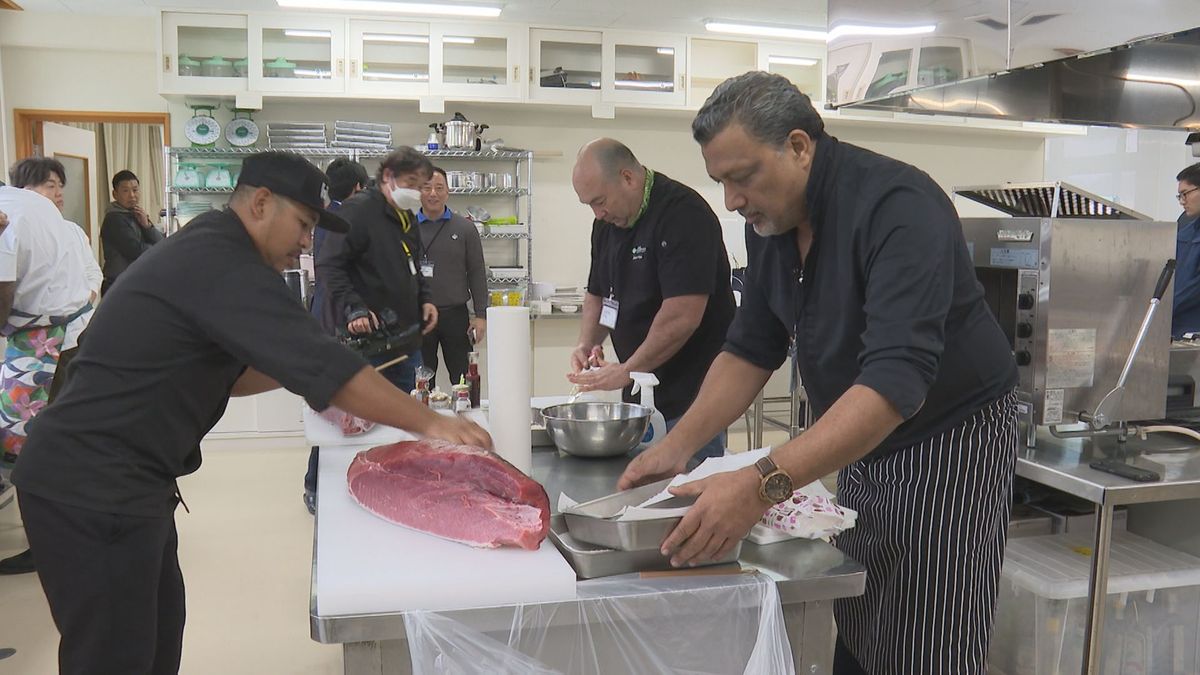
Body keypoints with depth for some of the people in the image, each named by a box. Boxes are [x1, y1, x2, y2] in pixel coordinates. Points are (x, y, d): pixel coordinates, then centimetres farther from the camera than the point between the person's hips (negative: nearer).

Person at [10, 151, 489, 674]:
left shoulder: (204, 251, 13)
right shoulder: (223, 266, -20)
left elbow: (219, 373, 20)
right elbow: (322, 366, -26)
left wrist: (302, 372, 8)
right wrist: (429, 423, -21)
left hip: (115, 483, 10)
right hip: (93, 492, -10)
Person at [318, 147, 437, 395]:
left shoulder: (407, 217, 16)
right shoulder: (359, 209, -11)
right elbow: (328, 265, -17)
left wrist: (424, 299, 11)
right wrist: (354, 308, -26)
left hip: (407, 337, 9)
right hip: (368, 339, -8)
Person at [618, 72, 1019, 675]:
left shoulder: (899, 207, -27)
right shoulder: (771, 220, -2)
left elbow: (897, 380, -37)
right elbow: (751, 349, 5)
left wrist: (764, 485, -44)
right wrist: (678, 445, -7)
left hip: (951, 443, -7)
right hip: (861, 449, 7)